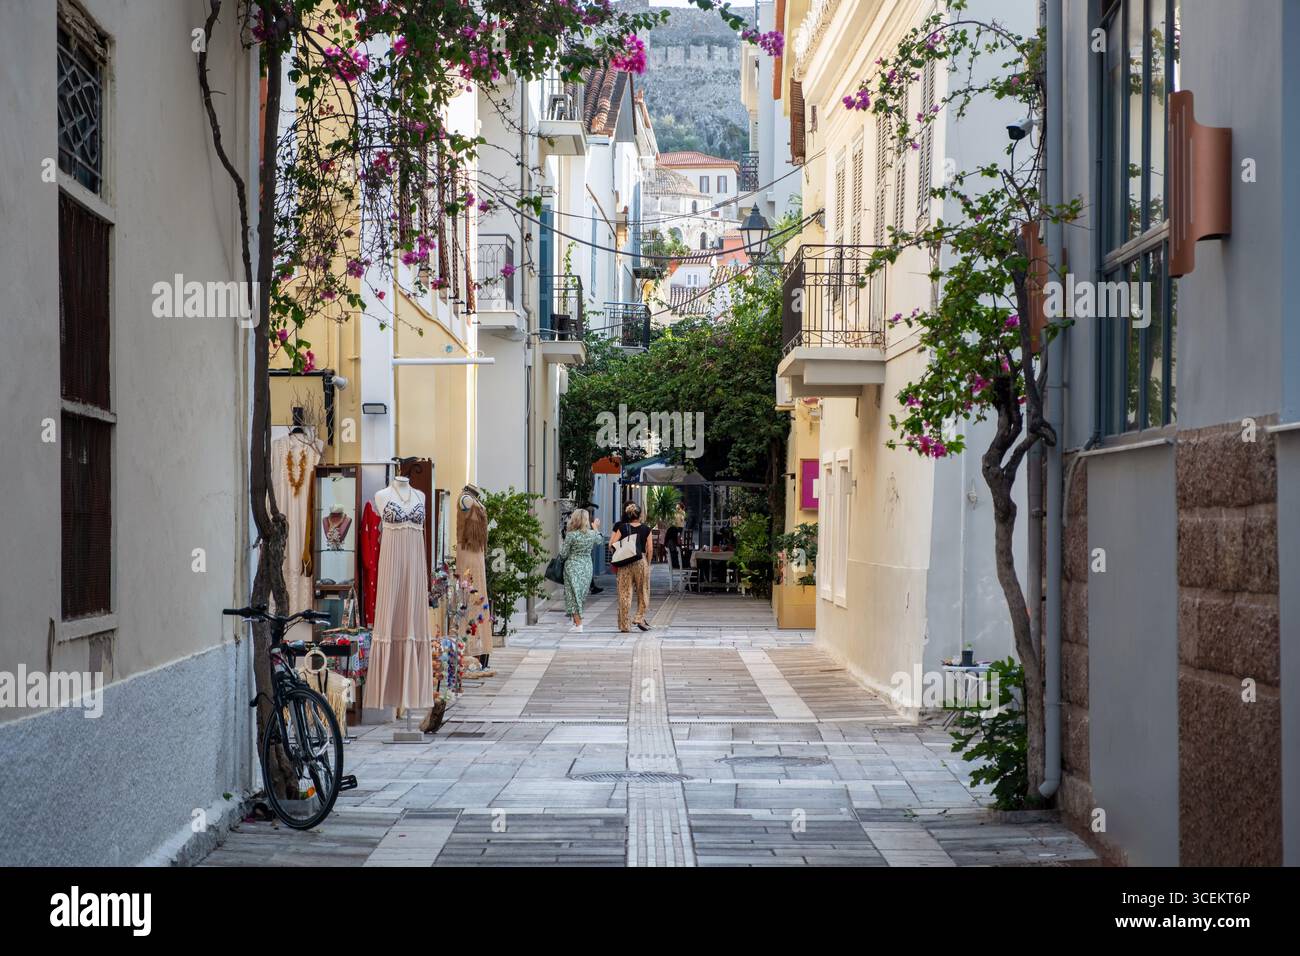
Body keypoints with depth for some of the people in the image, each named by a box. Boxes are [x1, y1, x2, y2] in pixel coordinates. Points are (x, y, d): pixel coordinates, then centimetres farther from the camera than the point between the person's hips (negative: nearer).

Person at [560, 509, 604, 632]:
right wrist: (596, 528, 36)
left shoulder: (571, 535, -15)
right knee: (582, 594, 14)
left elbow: (564, 554, -9)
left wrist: (562, 544, 12)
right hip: (587, 567, 4)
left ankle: (578, 624, -4)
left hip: (573, 567, -4)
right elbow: (600, 540, 21)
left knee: (573, 594, 1)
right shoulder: (592, 534, -3)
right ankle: (577, 622, 18)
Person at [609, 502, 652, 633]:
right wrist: (647, 564, 13)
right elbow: (649, 550, 1)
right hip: (641, 561, 0)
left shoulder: (622, 528, -1)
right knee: (643, 592, 15)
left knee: (625, 593, 4)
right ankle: (640, 617, 4)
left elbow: (612, 545, -4)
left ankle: (624, 625, 6)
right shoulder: (645, 529, 0)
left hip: (624, 563, 0)